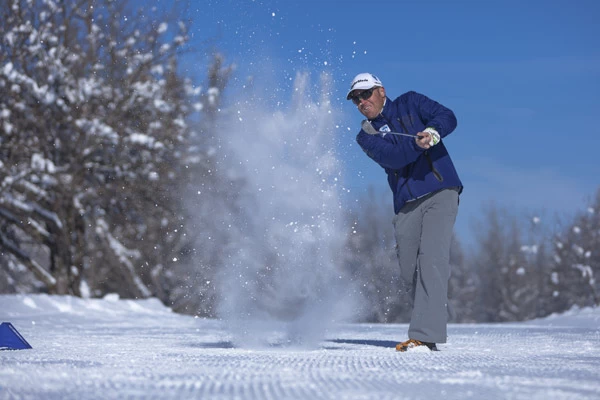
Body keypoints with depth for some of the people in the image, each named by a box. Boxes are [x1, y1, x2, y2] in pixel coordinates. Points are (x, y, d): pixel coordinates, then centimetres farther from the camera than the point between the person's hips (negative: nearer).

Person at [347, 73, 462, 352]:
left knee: (431, 259, -18)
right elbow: (393, 157, -9)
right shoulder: (366, 137, 11)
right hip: (406, 206, 4)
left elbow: (447, 117, -3)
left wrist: (433, 131, -25)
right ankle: (435, 319, 24)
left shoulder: (410, 104, 10)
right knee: (409, 273, 2)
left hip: (440, 194, -4)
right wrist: (417, 143, -29)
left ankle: (425, 335, -24)